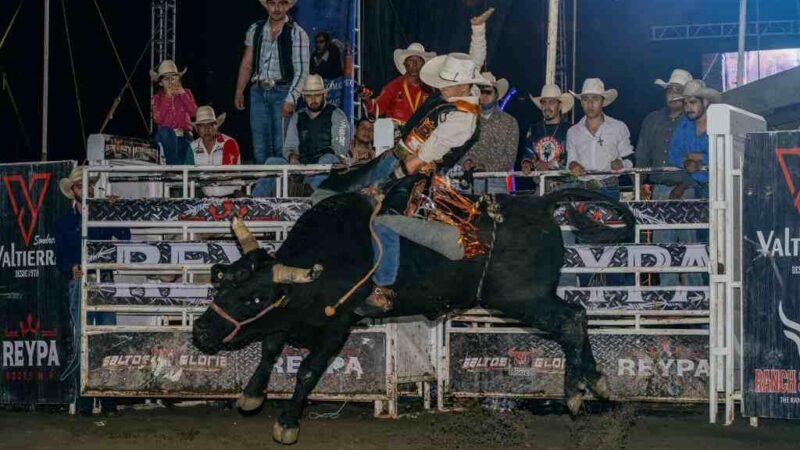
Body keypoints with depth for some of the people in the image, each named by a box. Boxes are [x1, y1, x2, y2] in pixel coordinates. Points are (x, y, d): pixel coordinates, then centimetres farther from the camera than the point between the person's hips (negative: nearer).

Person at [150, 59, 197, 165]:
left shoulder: (186, 93, 13)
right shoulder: (157, 98, 7)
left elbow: (194, 112, -3)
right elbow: (158, 119, -10)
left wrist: (183, 94, -7)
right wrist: (167, 97, -11)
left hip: (184, 136, 1)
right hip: (166, 136, -1)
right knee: (167, 132, -39)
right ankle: (173, 165, -33)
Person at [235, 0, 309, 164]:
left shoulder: (296, 33, -4)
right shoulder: (255, 30, 9)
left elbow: (301, 71, -9)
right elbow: (247, 64, 15)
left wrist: (290, 100, -16)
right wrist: (239, 92, 10)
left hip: (282, 91, -4)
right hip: (258, 91, 4)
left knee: (281, 145, -7)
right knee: (259, 145, 4)